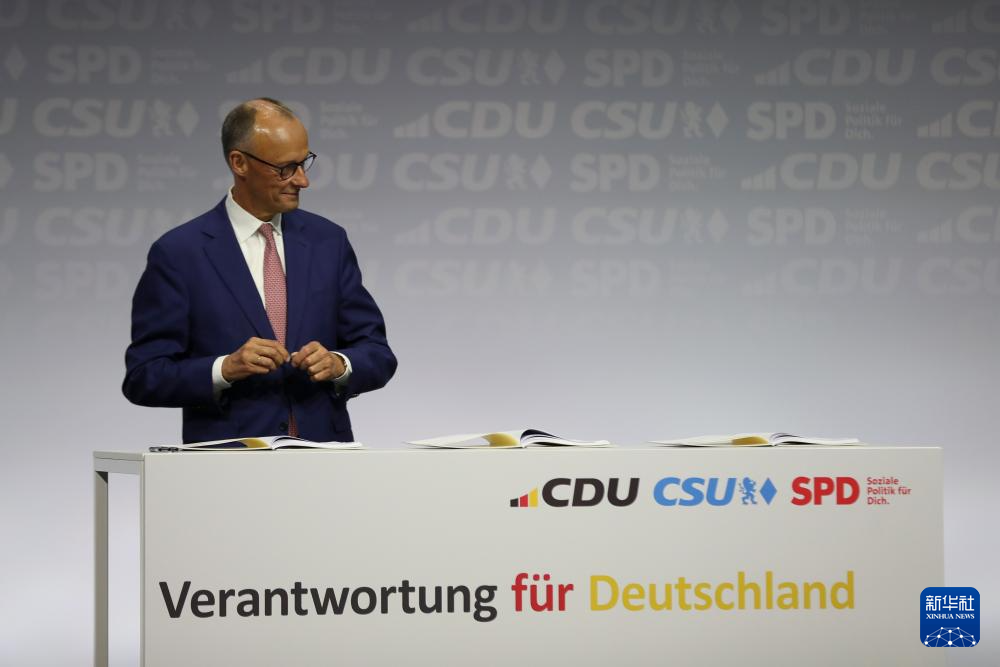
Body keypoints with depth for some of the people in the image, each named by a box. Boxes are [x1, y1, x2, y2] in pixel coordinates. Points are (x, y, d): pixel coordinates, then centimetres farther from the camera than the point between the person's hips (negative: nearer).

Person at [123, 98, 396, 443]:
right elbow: (143, 377, -2)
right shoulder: (178, 253, 0)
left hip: (323, 456, 3)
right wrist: (226, 368, -16)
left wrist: (338, 364, -8)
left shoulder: (327, 241, 10)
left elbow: (377, 354, 12)